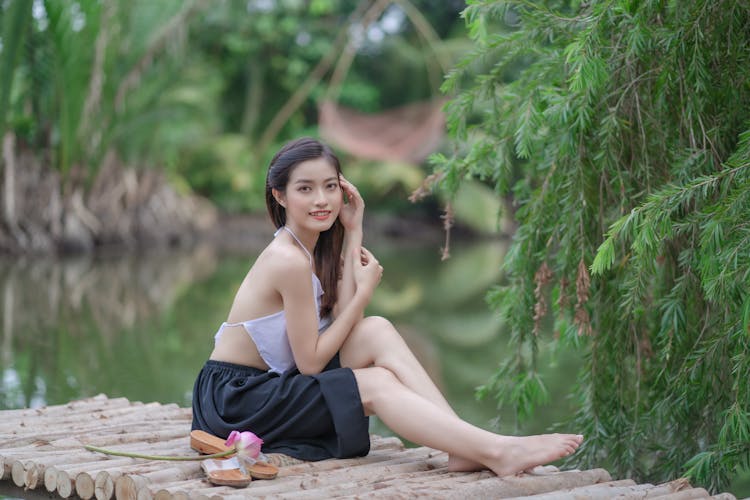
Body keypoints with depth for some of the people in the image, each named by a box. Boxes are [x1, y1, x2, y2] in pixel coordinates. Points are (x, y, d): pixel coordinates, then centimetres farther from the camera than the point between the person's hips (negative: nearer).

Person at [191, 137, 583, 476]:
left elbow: (346, 326, -9)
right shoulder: (289, 260, -21)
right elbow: (310, 361, -18)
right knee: (376, 384, -21)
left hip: (276, 381, 8)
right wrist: (364, 290, -12)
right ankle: (496, 451, -30)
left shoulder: (315, 249, 7)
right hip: (235, 399, -8)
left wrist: (352, 234, -6)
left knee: (377, 332, -10)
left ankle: (465, 449, -20)